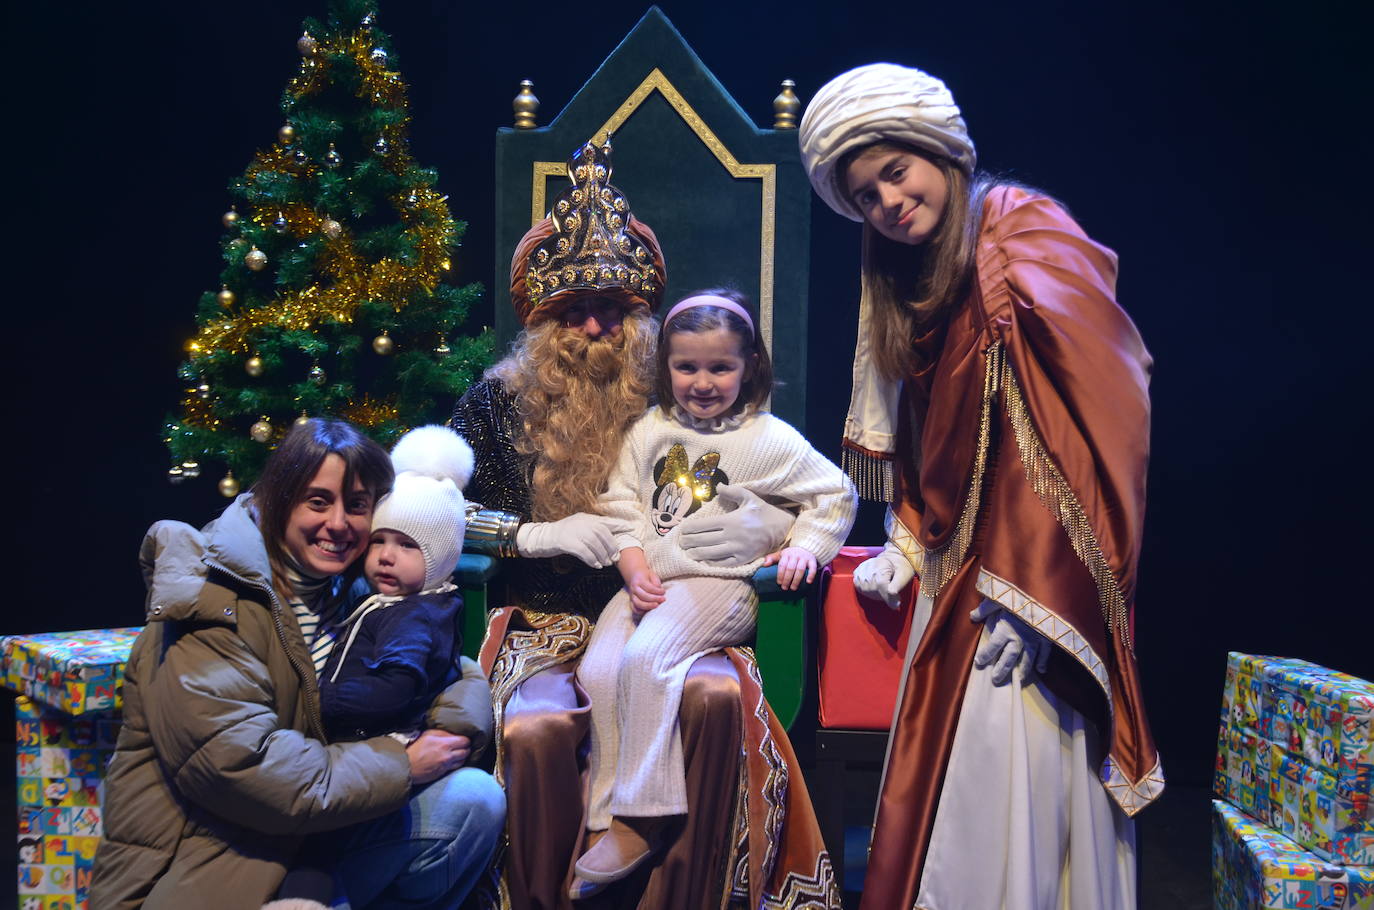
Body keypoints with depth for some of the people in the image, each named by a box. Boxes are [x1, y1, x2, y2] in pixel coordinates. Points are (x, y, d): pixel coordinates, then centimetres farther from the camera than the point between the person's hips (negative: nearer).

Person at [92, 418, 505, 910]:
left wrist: (460, 717, -15)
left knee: (476, 795, -8)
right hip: (204, 865, -7)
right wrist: (401, 767, -19)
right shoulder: (218, 598, -16)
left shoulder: (349, 588, 8)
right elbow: (234, 762, -25)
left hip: (312, 839, 8)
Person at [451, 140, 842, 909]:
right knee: (535, 729, -33)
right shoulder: (502, 401, 10)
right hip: (547, 627, 0)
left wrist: (768, 530, -13)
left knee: (718, 698, -33)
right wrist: (533, 534, -10)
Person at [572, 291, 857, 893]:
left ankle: (639, 820, -18)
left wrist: (807, 544, -9)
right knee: (597, 669, -16)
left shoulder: (769, 439, -1)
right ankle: (610, 817, -6)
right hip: (649, 582, 5)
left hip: (719, 584, -5)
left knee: (645, 657, -28)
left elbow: (836, 493, 6)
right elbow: (622, 506, 10)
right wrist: (635, 569, -5)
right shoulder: (649, 432, 10)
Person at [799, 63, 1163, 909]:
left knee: (1008, 769, -6)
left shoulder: (1023, 234, -9)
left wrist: (1030, 589, -22)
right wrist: (906, 548, 10)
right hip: (954, 574, 8)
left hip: (1029, 572, -8)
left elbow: (1097, 416, -19)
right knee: (939, 783, 11)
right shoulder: (907, 282, 15)